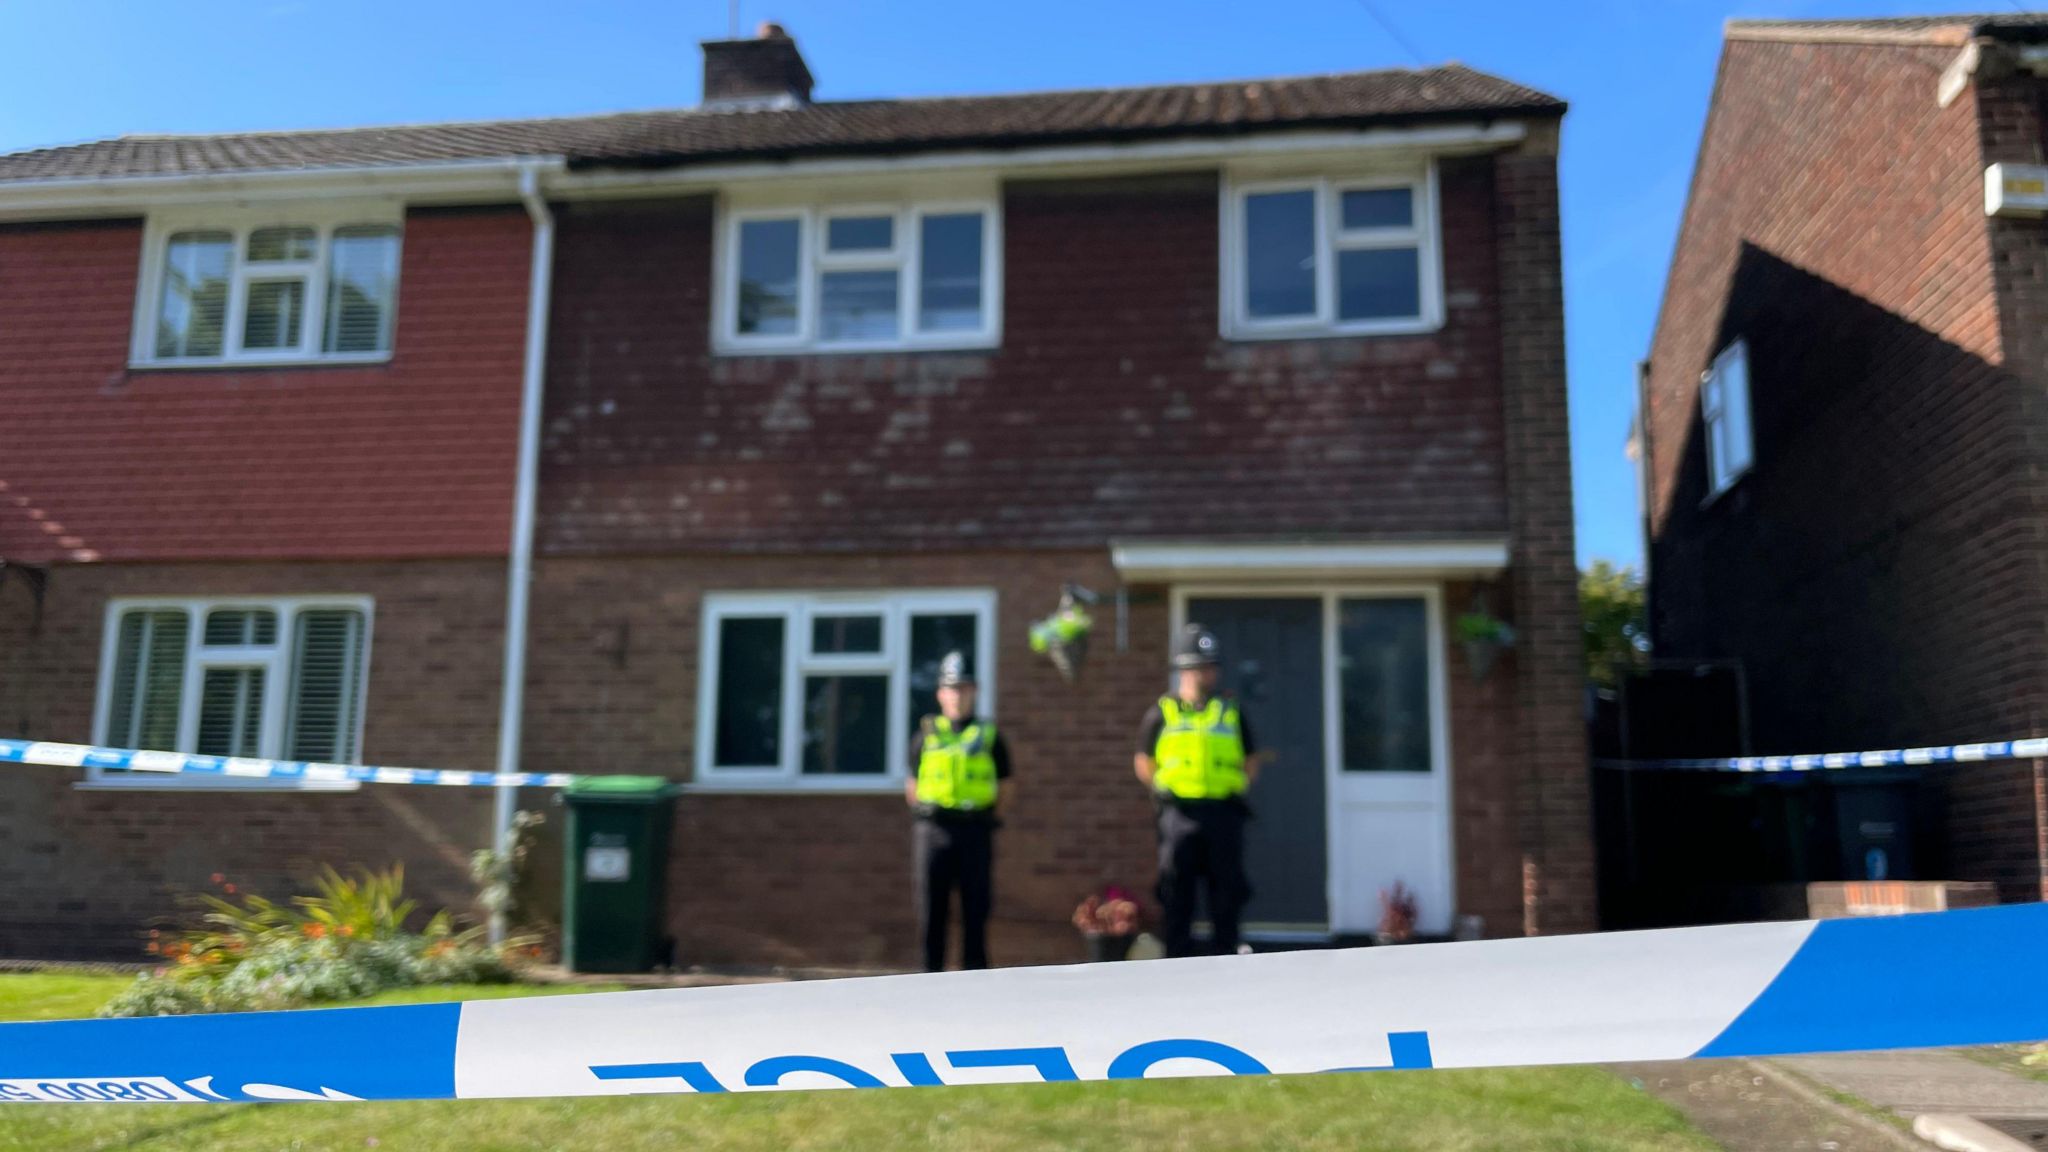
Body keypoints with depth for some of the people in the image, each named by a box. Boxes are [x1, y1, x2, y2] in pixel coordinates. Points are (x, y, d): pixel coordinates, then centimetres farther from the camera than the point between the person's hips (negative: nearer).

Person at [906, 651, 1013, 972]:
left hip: (976, 830, -1)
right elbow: (911, 786, 14)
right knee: (932, 908, 3)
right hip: (934, 831, 1)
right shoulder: (926, 734, 9)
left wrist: (986, 813, 6)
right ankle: (932, 973, 11)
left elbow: (1006, 785, 12)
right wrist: (926, 813, 5)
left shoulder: (989, 735, 7)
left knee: (976, 908, 2)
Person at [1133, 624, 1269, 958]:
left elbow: (1251, 760, 18)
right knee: (1177, 893, 2)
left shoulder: (1230, 713, 12)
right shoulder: (1163, 713, 5)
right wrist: (1164, 789, 2)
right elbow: (1143, 762, 11)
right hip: (1179, 814, -2)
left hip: (1224, 813, 2)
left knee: (1227, 889, 4)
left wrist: (1238, 787, 7)